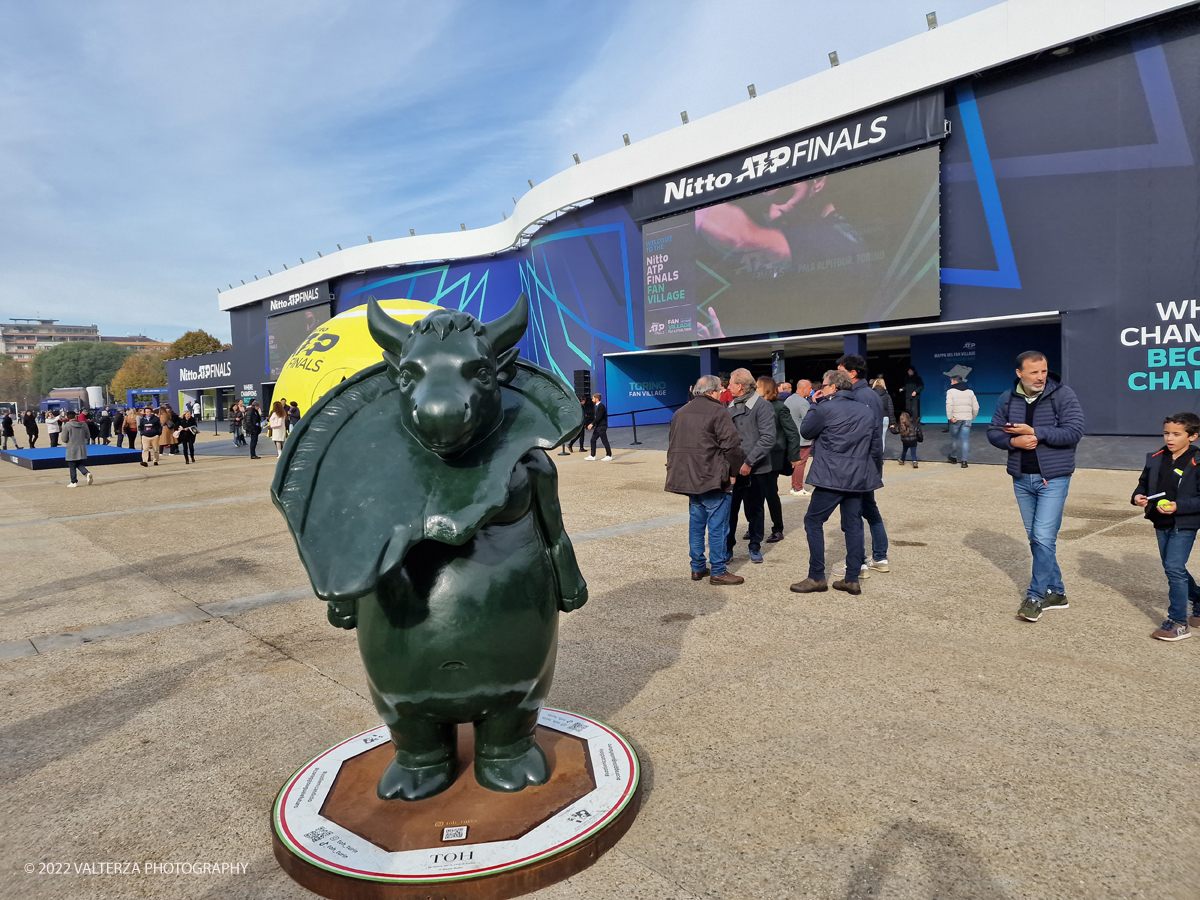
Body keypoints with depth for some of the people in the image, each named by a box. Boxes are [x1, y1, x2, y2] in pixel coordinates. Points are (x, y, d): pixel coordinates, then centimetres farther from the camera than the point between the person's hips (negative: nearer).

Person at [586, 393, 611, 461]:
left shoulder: (601, 406, -16)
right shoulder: (596, 406, 14)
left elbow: (599, 417, -22)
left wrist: (592, 424, -23)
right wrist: (592, 425, 11)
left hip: (601, 426, -10)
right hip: (597, 426, 10)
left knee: (604, 441, -4)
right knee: (593, 440, 9)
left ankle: (609, 456, 3)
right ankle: (592, 456, 14)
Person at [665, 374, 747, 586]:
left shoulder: (680, 412, 14)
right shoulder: (717, 411, -10)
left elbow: (673, 445, 18)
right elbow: (731, 444, -17)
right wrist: (734, 471, -5)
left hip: (688, 478, 8)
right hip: (714, 479, -7)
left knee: (696, 524, 15)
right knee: (717, 526, 0)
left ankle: (697, 567, 22)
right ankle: (718, 572, 6)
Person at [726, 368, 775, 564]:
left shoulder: (762, 406, -10)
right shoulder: (731, 406, 10)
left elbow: (768, 438, -17)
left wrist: (749, 462, -19)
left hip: (755, 470, -4)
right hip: (733, 469, 5)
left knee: (754, 510, 9)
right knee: (729, 509, 5)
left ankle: (755, 547, 25)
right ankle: (727, 547, 18)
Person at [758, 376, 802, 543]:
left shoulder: (779, 408, -8)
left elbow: (793, 433, -8)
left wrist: (793, 457, -11)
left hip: (773, 458, -5)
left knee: (771, 493, 0)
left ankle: (778, 531, 14)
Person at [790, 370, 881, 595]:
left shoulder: (826, 408, -11)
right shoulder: (867, 411, 11)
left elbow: (806, 431, 2)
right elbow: (874, 443, 18)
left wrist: (814, 404, 10)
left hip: (831, 477, -7)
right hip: (858, 478, 7)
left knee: (813, 522, 3)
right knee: (853, 525, 11)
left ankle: (816, 577, 3)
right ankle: (852, 579, 13)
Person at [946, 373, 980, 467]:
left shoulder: (951, 391, -4)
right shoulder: (970, 392, 10)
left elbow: (949, 405, -20)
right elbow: (976, 407, 7)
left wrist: (950, 417, -16)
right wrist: (972, 417, 17)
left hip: (955, 419, -3)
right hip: (967, 419, 3)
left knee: (954, 438, 14)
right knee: (965, 439, 2)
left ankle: (954, 457, 27)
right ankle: (963, 460, -5)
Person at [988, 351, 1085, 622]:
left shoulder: (1063, 395, -8)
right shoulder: (1007, 399, 4)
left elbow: (1074, 432, -16)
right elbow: (993, 432, 6)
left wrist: (1034, 432, -20)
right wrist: (1013, 441, -14)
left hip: (1053, 478, -5)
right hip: (1022, 479, 5)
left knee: (1044, 538, -9)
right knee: (1035, 538, 11)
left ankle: (1036, 596, 2)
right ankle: (1056, 593, 25)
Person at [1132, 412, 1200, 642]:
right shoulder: (1156, 459, 3)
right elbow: (1144, 482, 14)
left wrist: (1178, 506, -27)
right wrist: (1137, 496, -5)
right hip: (1161, 524, 7)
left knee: (1174, 568, -10)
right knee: (1173, 569, 17)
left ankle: (1178, 622, -1)